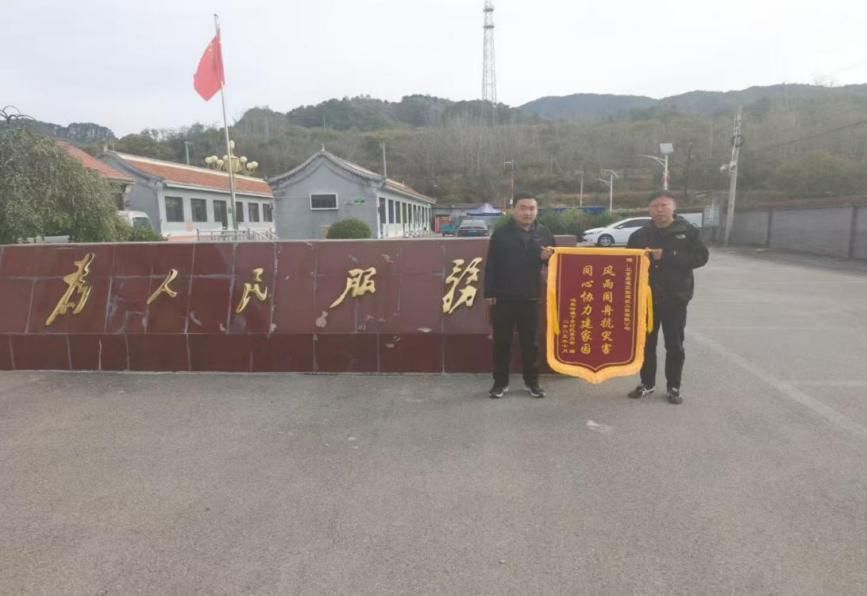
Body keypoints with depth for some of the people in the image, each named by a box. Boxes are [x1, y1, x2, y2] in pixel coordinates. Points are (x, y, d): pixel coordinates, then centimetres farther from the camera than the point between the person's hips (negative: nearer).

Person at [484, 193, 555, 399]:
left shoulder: (544, 233, 5)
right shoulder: (501, 233, -3)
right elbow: (491, 265, -4)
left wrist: (548, 257, -9)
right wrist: (489, 293, -9)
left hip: (530, 297, 2)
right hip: (503, 297, -2)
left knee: (530, 341, 11)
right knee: (502, 341, 6)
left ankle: (532, 381, 25)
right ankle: (500, 381, 18)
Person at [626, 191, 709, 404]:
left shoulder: (688, 231, -2)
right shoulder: (640, 235, 5)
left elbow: (700, 257, -10)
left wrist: (665, 257, -18)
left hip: (675, 298, -2)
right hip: (647, 297, 2)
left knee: (675, 345, 6)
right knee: (646, 342, 9)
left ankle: (674, 387, 20)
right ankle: (647, 383, 24)